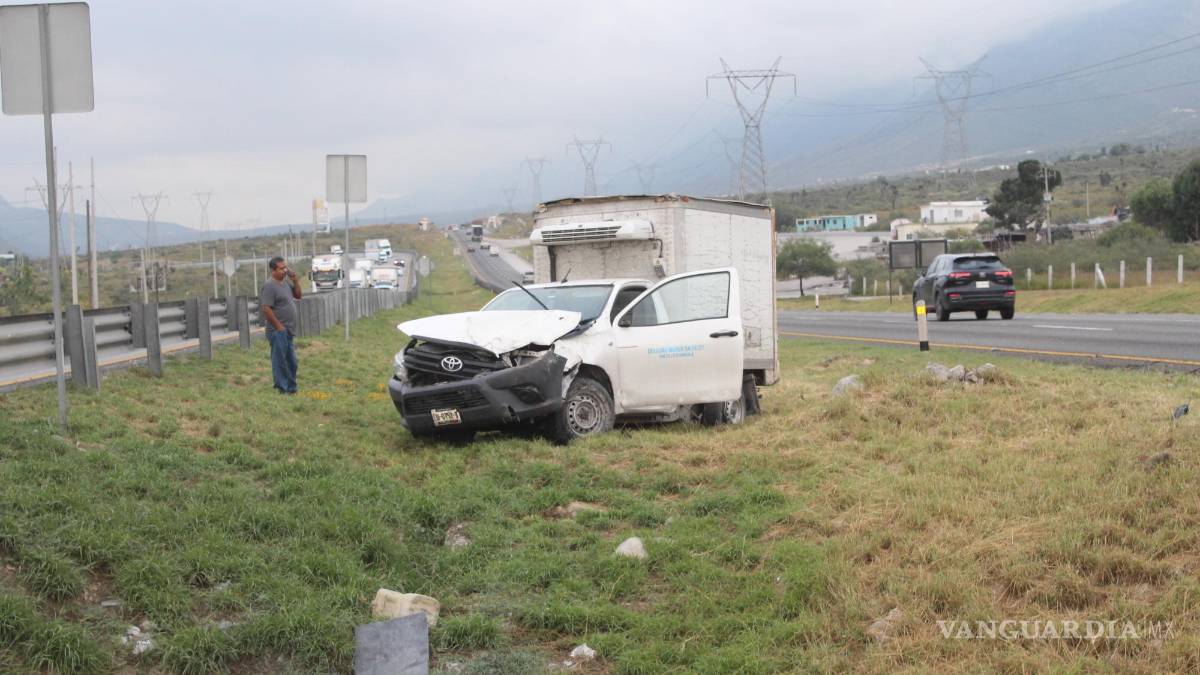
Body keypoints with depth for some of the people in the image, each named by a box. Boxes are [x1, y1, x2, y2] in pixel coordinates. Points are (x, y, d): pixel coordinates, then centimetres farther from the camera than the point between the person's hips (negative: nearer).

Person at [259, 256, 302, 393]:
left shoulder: (285, 282, 11)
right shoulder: (269, 285, -15)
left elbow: (298, 295, 20)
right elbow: (266, 309, -20)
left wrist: (295, 280, 3)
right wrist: (279, 327, -18)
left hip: (288, 330, 9)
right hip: (278, 331, -9)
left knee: (291, 361, 14)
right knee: (280, 360, -2)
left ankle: (290, 387, 22)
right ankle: (283, 389, 4)